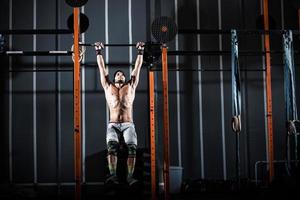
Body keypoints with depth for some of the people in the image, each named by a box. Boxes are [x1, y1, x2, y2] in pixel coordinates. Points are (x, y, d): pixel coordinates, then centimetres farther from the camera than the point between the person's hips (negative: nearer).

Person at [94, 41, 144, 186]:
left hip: (128, 125, 1)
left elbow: (137, 67, 20)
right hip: (113, 125, -1)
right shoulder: (108, 87, 18)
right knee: (112, 146, -26)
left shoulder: (130, 86, 19)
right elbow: (102, 67, 22)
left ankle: (130, 176, -25)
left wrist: (140, 52, 22)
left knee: (132, 147, -22)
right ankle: (113, 175, -36)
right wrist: (99, 52, 24)